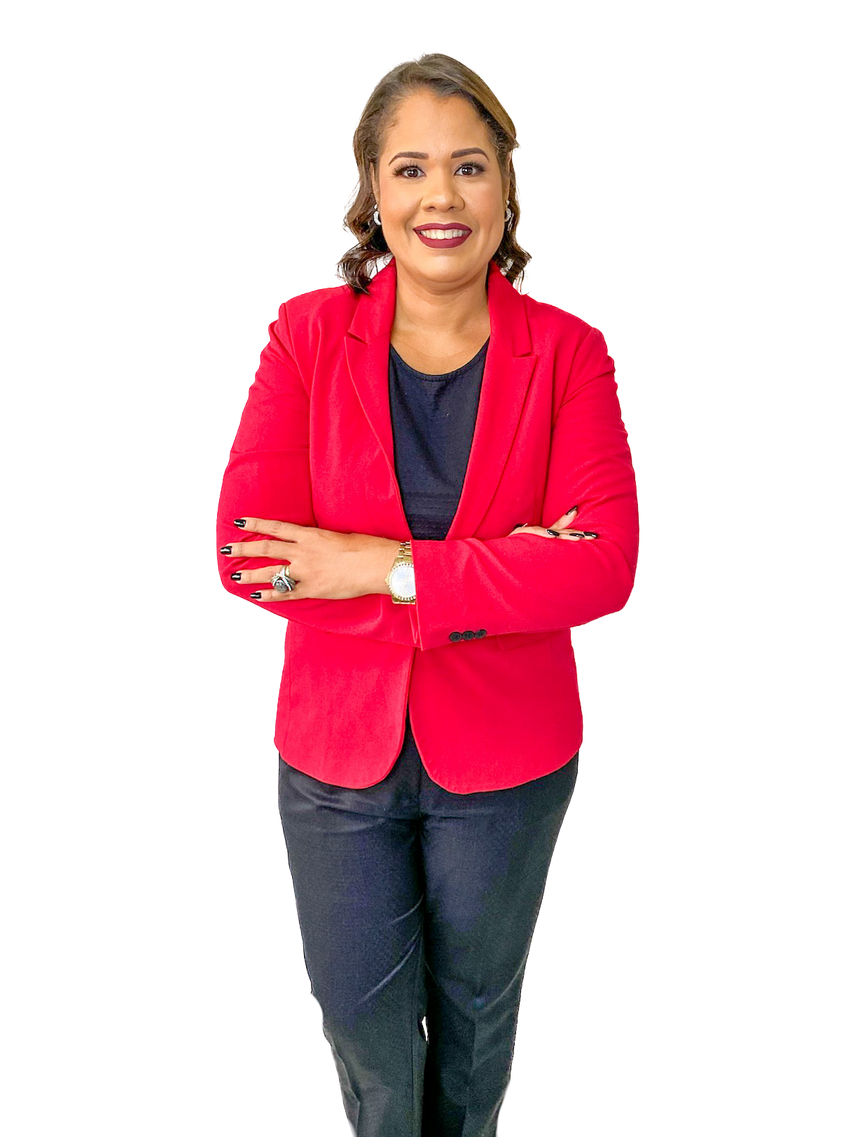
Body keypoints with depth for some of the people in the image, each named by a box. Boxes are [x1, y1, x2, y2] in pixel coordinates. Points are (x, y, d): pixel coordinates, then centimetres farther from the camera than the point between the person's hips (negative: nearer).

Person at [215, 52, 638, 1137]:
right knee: (359, 1010, 19)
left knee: (475, 997, 24)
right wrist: (496, 578, -24)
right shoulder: (307, 332, -8)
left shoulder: (565, 350, -9)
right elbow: (247, 552, -18)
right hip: (336, 746, 1)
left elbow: (603, 563, -20)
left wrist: (383, 568, -27)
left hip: (505, 755, 0)